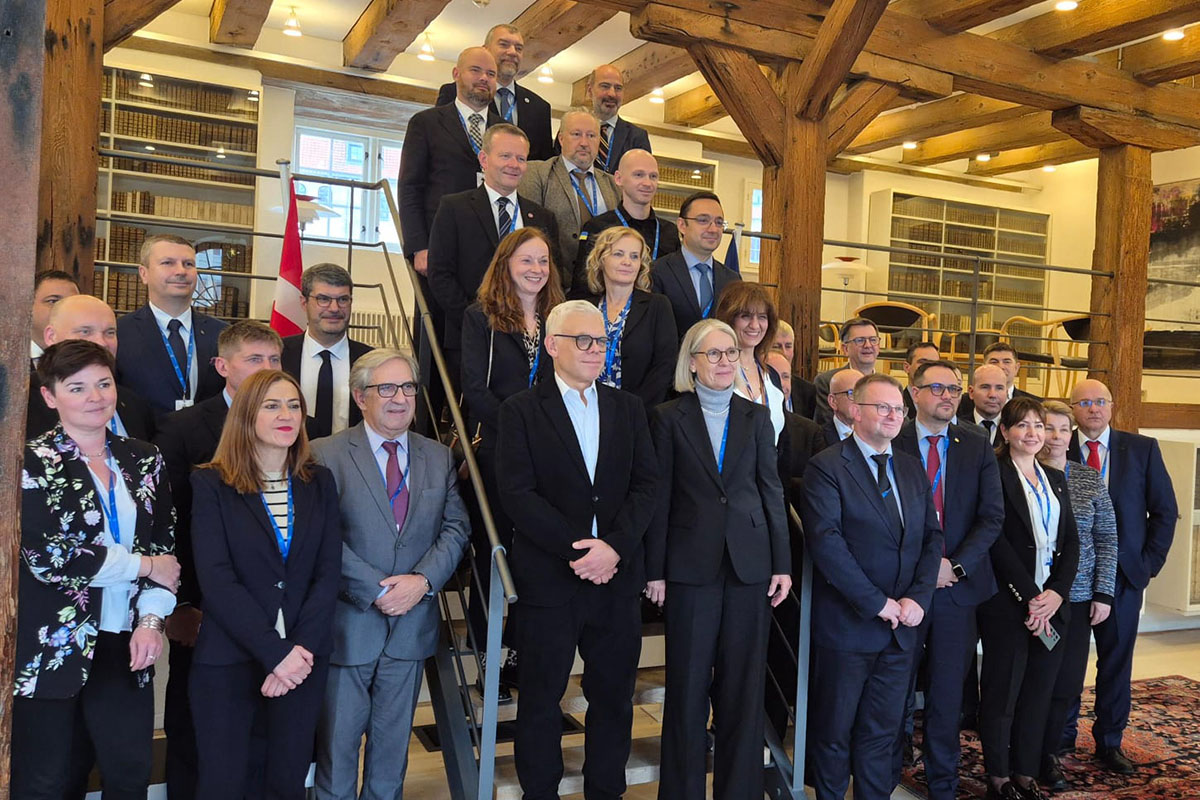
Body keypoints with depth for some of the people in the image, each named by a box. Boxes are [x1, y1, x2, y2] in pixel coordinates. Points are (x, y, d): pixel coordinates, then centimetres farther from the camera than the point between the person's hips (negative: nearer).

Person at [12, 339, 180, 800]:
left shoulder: (145, 460, 7)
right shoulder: (33, 463, -5)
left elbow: (166, 546, 8)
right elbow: (47, 555, -16)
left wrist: (152, 620, -6)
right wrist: (144, 566, -10)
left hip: (126, 646, 4)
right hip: (51, 650, -3)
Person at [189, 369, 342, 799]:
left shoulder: (319, 483, 5)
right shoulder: (211, 484, -4)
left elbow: (328, 572, 0)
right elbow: (216, 580, -12)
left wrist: (300, 649, -12)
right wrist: (276, 652, -16)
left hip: (303, 659, 3)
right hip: (228, 659, -2)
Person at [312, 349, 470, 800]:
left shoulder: (439, 457, 7)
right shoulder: (327, 455, -7)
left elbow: (455, 527, 3)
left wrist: (422, 580, -13)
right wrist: (377, 591, -17)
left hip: (412, 624, 4)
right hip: (349, 623, -3)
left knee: (393, 742, 17)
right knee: (338, 741, 11)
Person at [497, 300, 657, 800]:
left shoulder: (628, 408, 9)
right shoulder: (521, 411, -2)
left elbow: (645, 485, 1)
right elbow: (517, 493, -11)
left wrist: (614, 546, -14)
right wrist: (576, 549, -16)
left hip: (617, 577, 3)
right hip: (549, 581, -3)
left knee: (614, 697, 13)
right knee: (540, 701, 10)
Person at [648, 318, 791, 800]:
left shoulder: (756, 417, 8)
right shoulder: (669, 417, 0)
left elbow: (771, 490, 7)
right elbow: (661, 496, -1)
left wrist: (782, 563, 3)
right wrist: (654, 570, -4)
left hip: (750, 563, 2)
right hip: (691, 565, -2)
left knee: (745, 683, 8)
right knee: (688, 684, 5)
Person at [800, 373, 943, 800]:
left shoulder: (912, 467, 11)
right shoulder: (827, 467, -10)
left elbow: (932, 537, 8)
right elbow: (826, 542, -18)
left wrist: (917, 597, -7)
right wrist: (877, 602, -18)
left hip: (902, 625, 5)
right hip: (848, 623, -5)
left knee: (881, 733, 15)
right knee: (834, 733, 10)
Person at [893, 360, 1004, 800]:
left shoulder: (978, 450, 7)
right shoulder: (892, 443, -1)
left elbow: (992, 517, 0)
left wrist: (955, 565, -11)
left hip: (958, 585, 2)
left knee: (947, 693, 10)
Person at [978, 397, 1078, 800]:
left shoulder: (1056, 479, 13)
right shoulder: (994, 475, -7)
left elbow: (1070, 541, 9)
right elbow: (996, 541, -13)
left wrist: (1056, 593, -6)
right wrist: (1031, 597, -15)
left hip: (1052, 601, 6)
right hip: (1007, 601, -6)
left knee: (1039, 691, 12)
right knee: (1002, 690, 4)